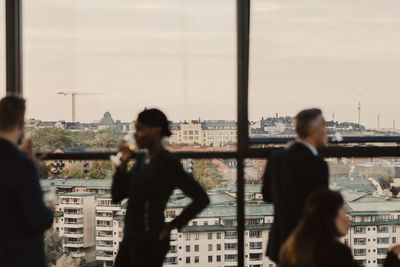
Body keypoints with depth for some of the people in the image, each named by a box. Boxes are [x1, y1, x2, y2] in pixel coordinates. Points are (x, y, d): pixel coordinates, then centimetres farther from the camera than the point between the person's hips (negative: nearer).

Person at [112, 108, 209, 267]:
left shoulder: (168, 163, -13)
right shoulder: (142, 160, 12)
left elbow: (201, 198, -16)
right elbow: (117, 196, 11)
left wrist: (172, 225, -11)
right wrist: (123, 163, 0)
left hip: (150, 242, -9)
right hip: (130, 239, 9)